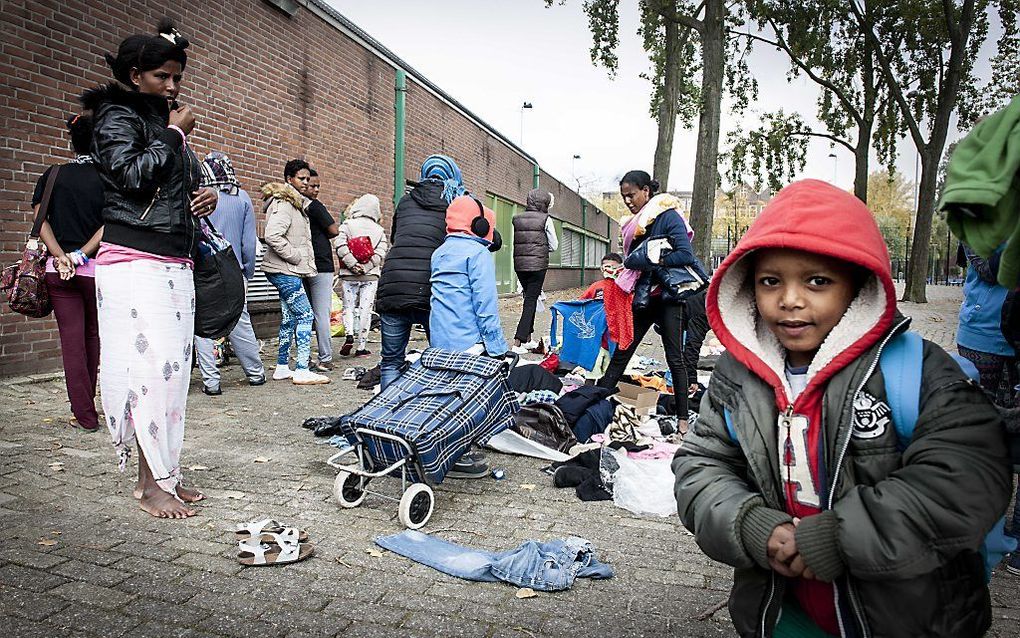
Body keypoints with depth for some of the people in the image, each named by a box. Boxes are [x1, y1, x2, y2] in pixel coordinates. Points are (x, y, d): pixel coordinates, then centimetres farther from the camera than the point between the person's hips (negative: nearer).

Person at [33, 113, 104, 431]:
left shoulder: (52, 175, 7)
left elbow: (40, 220, -3)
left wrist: (61, 256, -10)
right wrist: (82, 255, -12)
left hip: (59, 270, 2)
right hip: (97, 269, -2)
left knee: (71, 340, 3)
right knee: (92, 337, 13)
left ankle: (85, 415, 5)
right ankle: (86, 404, 23)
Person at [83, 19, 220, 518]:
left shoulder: (167, 123, 22)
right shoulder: (117, 116, 0)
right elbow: (131, 174, -17)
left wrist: (207, 196, 9)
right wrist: (173, 134, -6)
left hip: (176, 264, 8)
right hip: (134, 261, -7)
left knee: (173, 365, 5)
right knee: (151, 363, -12)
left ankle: (163, 473, 13)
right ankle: (151, 483, -4)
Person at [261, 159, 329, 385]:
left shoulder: (297, 203, 19)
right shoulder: (283, 203, -13)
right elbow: (272, 236, -26)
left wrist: (305, 263, 14)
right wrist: (295, 256, -18)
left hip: (288, 271, 10)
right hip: (284, 271, -10)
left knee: (289, 318, 13)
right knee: (305, 315, -11)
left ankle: (282, 367, 20)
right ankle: (302, 370, -10)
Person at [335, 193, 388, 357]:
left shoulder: (347, 225, -1)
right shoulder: (379, 230, 4)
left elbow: (340, 245, -14)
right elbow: (381, 253, -8)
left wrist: (352, 264, -12)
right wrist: (365, 267, -9)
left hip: (349, 275, -1)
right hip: (370, 276, 1)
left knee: (348, 307, 13)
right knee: (366, 309, 4)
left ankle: (349, 335, -9)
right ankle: (361, 347, 6)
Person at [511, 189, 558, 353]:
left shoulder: (517, 218, 6)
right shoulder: (546, 219, -5)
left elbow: (516, 242, 8)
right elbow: (554, 246, -1)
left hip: (519, 264, 5)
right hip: (538, 264, -5)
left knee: (529, 299, 19)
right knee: (531, 301, -1)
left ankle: (527, 339, 24)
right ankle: (518, 343, -9)